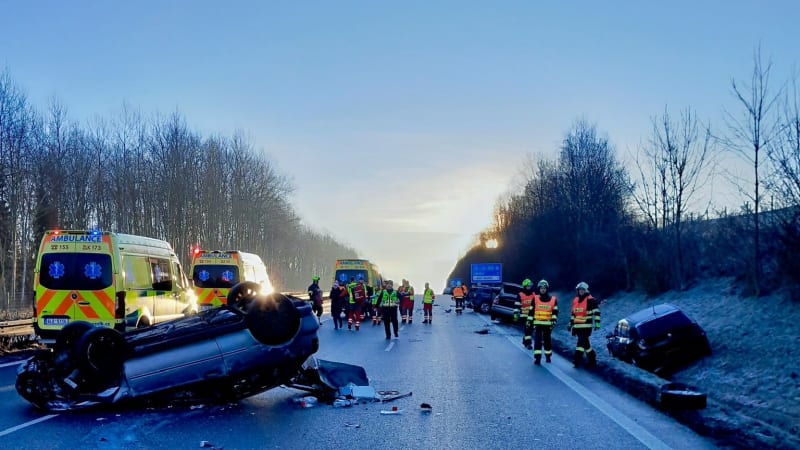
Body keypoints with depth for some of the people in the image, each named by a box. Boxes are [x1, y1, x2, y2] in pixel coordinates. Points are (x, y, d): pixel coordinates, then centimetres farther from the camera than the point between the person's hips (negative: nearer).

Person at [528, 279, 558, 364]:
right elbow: (531, 311, 6)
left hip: (548, 324, 1)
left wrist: (554, 321, -11)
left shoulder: (553, 299, 2)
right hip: (537, 324, -1)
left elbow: (555, 312, 0)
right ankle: (537, 358, -10)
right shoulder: (535, 298, 3)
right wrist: (529, 322, 4)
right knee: (537, 341, -9)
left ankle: (548, 356, 27)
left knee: (547, 340, 12)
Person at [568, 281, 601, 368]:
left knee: (581, 342, -14)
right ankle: (592, 359, 22)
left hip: (586, 326, -7)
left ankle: (577, 359, -15)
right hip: (577, 326, 7)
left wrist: (597, 323, -14)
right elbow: (573, 314, 22)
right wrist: (570, 324, 21)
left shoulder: (591, 300, -6)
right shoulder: (575, 300, 15)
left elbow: (597, 312, -8)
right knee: (585, 343, 11)